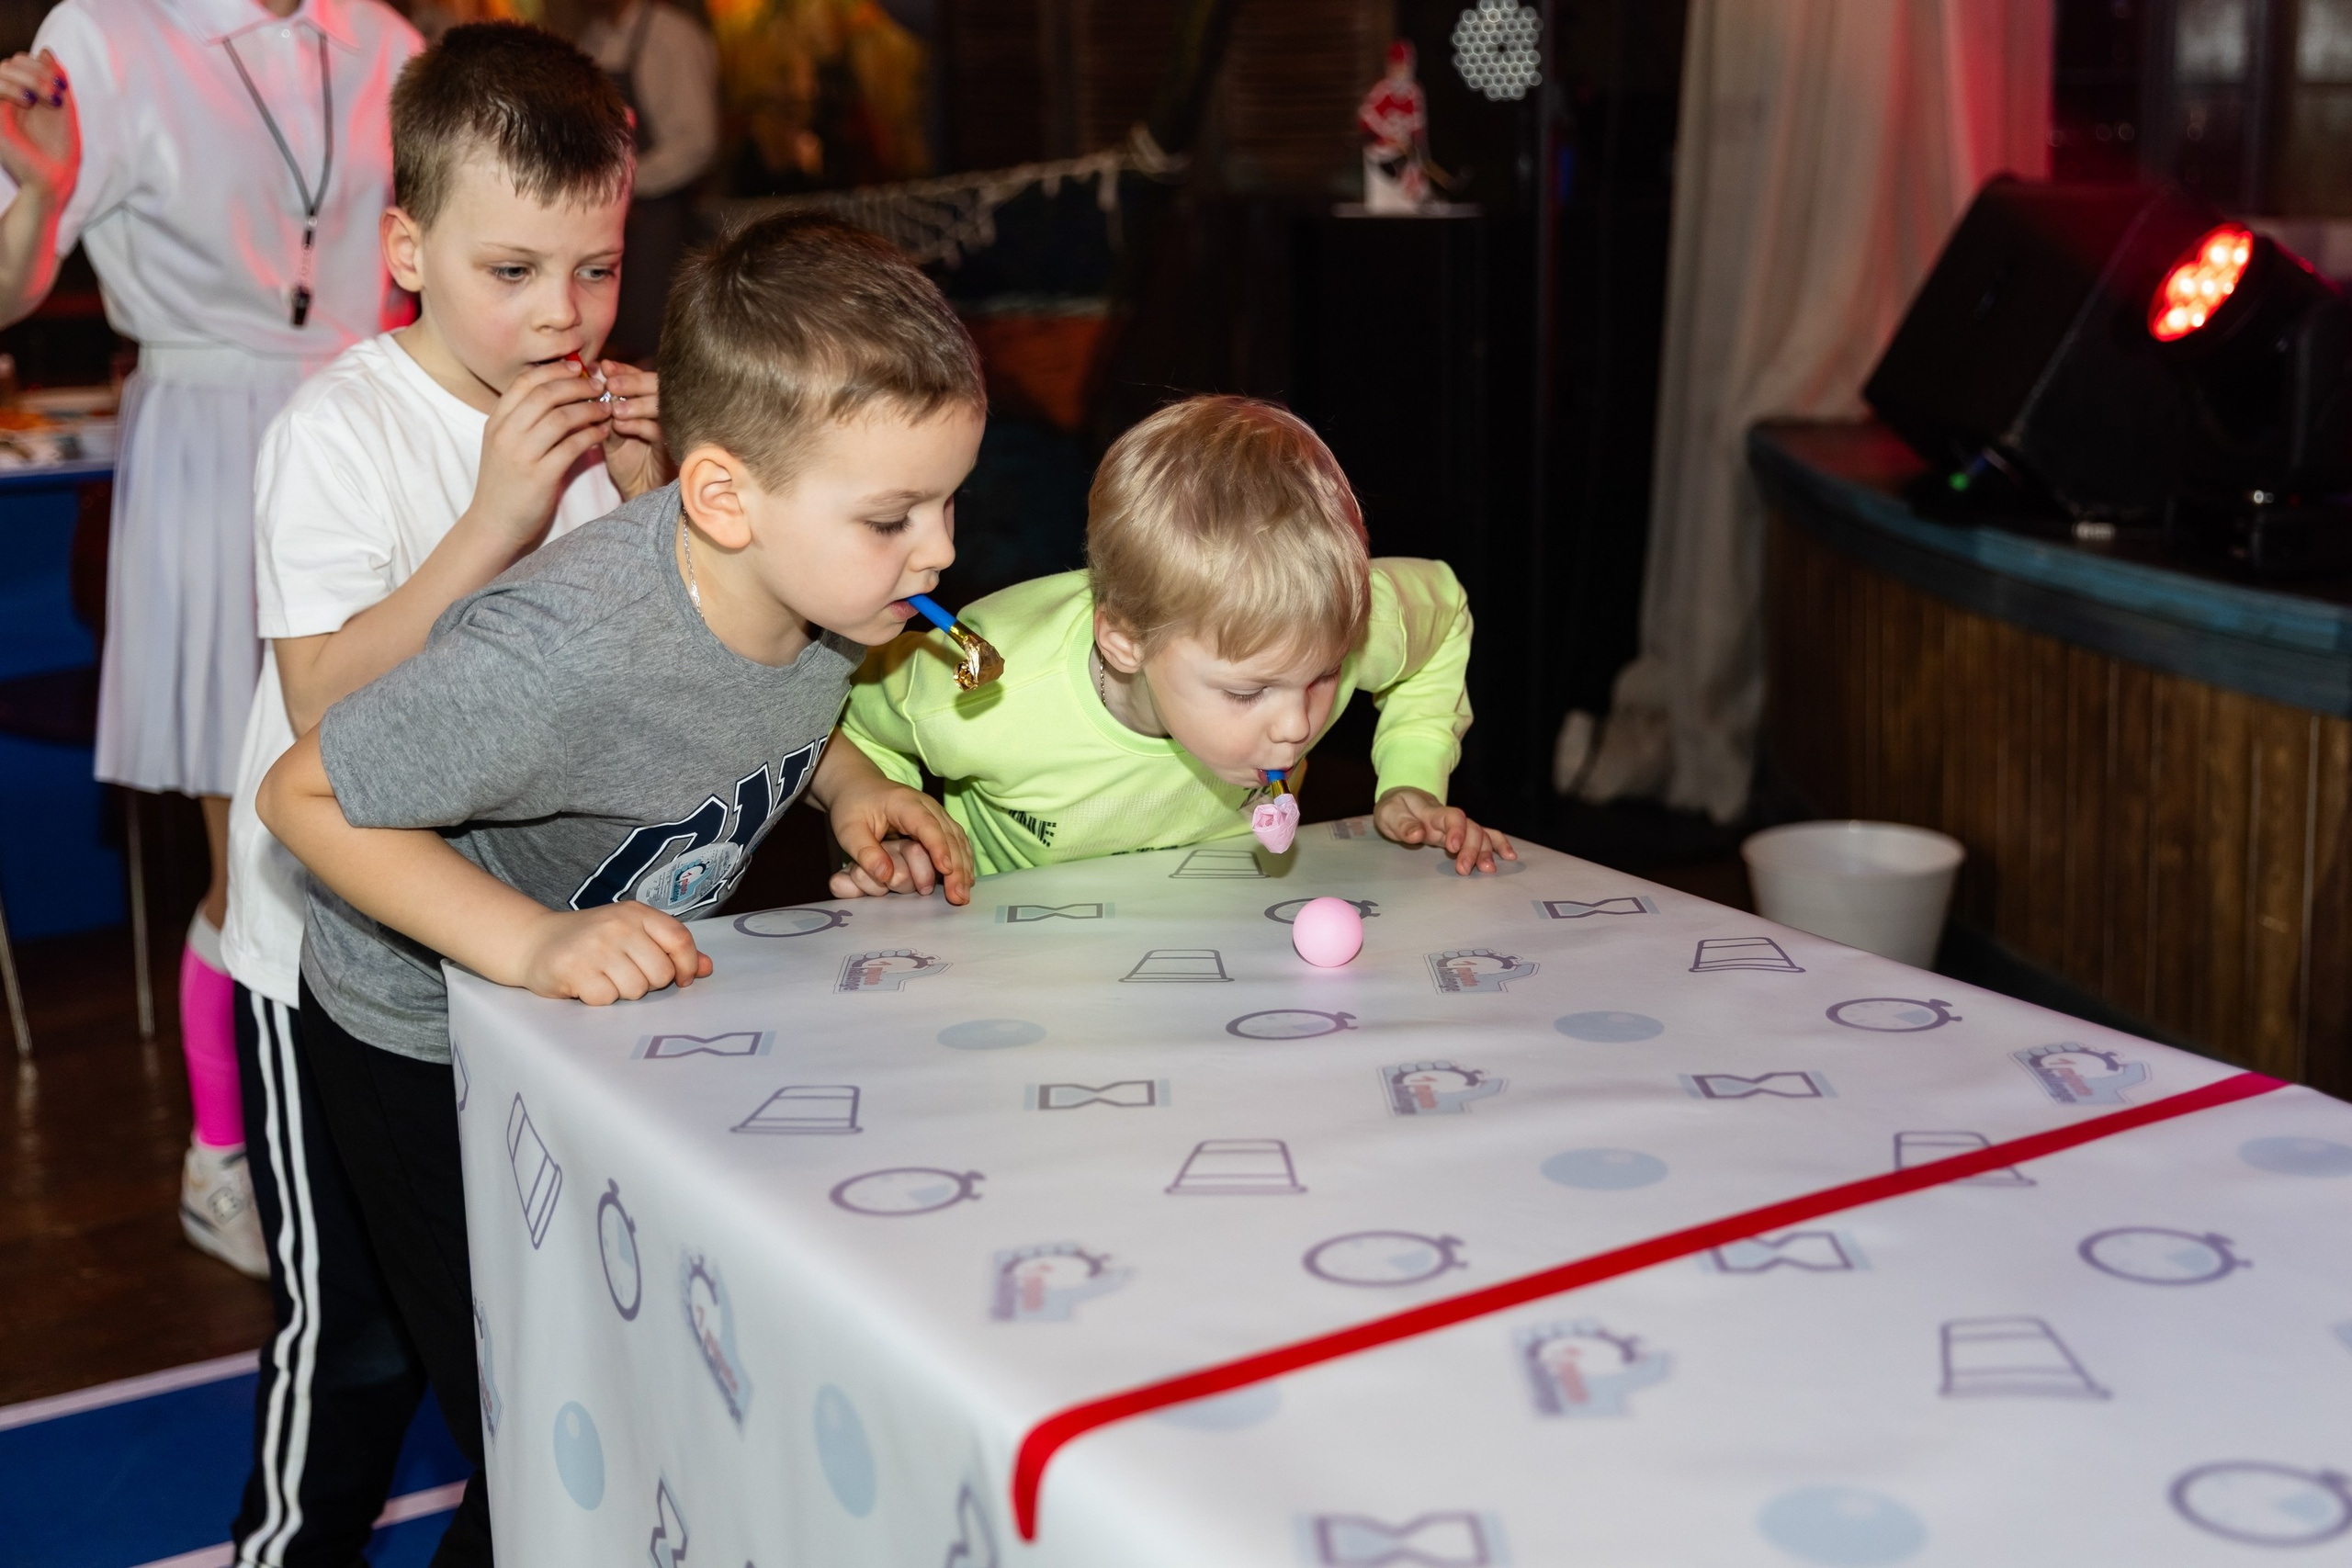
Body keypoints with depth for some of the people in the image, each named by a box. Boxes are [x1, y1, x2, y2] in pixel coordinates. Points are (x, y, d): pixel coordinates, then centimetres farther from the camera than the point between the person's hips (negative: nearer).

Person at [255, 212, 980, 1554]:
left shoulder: (845, 579, -18)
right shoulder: (562, 655, -40)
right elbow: (304, 796, -28)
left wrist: (849, 784, -11)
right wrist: (533, 944, -37)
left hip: (627, 991, 6)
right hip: (427, 1035, -6)